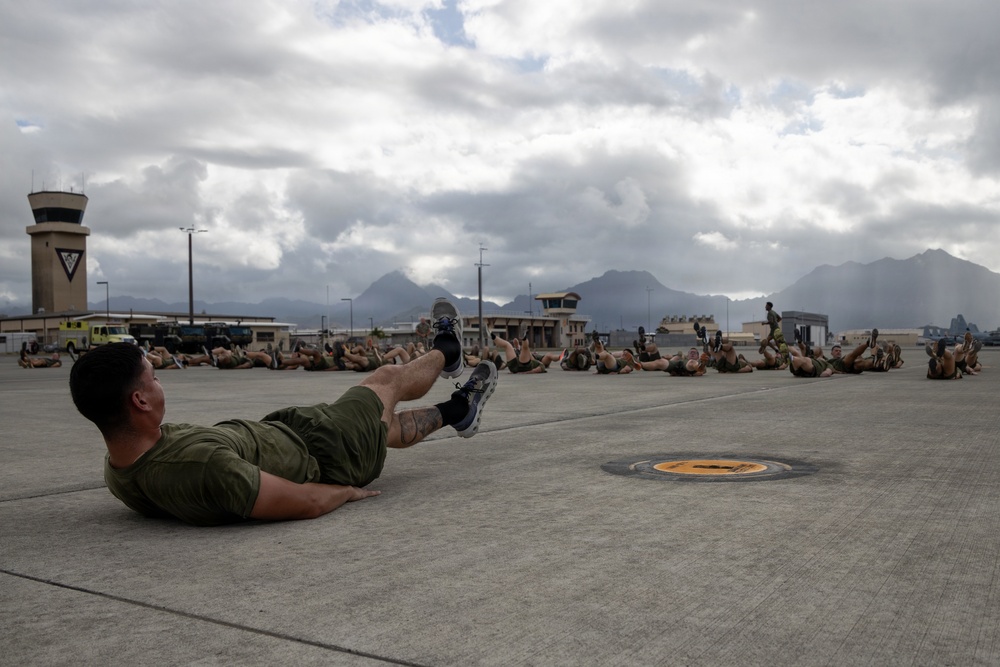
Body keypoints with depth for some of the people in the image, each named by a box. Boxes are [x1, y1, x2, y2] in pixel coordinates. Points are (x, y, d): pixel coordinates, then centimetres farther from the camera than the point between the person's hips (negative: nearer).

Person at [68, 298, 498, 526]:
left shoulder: (117, 475, -17)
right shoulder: (201, 464, -46)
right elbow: (308, 503, -38)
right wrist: (348, 491, -15)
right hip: (324, 455, -6)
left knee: (387, 424, 29)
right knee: (390, 379, 20)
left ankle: (456, 410, 60)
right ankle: (445, 352, 55)